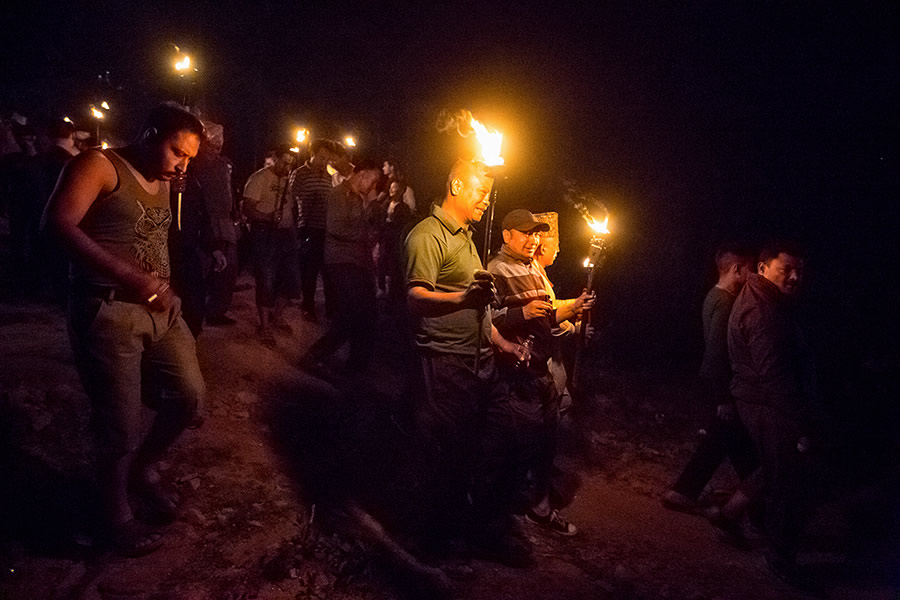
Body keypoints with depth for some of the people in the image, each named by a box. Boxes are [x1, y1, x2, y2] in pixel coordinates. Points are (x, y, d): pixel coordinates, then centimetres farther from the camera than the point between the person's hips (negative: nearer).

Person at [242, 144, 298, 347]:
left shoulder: (290, 180, 10)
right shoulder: (260, 178, -10)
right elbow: (248, 208, -16)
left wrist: (295, 230, 6)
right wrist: (268, 218, -32)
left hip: (287, 234, 6)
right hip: (265, 235, -6)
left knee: (290, 279, 11)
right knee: (266, 282, -2)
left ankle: (277, 316, 32)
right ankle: (265, 326, 10)